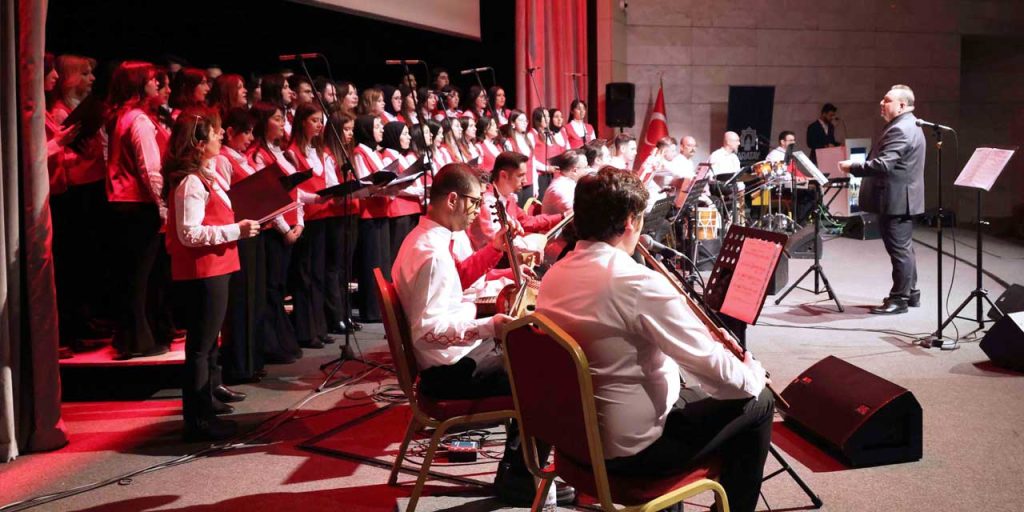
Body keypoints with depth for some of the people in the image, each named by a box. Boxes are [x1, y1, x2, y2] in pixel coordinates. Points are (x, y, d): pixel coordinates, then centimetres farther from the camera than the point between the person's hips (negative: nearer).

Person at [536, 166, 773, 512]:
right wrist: (754, 375, 1)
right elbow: (713, 368, -21)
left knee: (676, 377, 33)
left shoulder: (552, 278, -1)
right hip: (630, 448, -8)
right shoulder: (639, 283, -26)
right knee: (757, 402, 10)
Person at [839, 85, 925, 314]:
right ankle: (910, 294, 25)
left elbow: (883, 165, -27)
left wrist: (852, 166, -17)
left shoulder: (900, 129, -19)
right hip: (900, 198, 11)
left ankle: (899, 299, -2)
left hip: (896, 199, -11)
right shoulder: (907, 125, 16)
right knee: (904, 248, 17)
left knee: (899, 249, -6)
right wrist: (858, 165, 17)